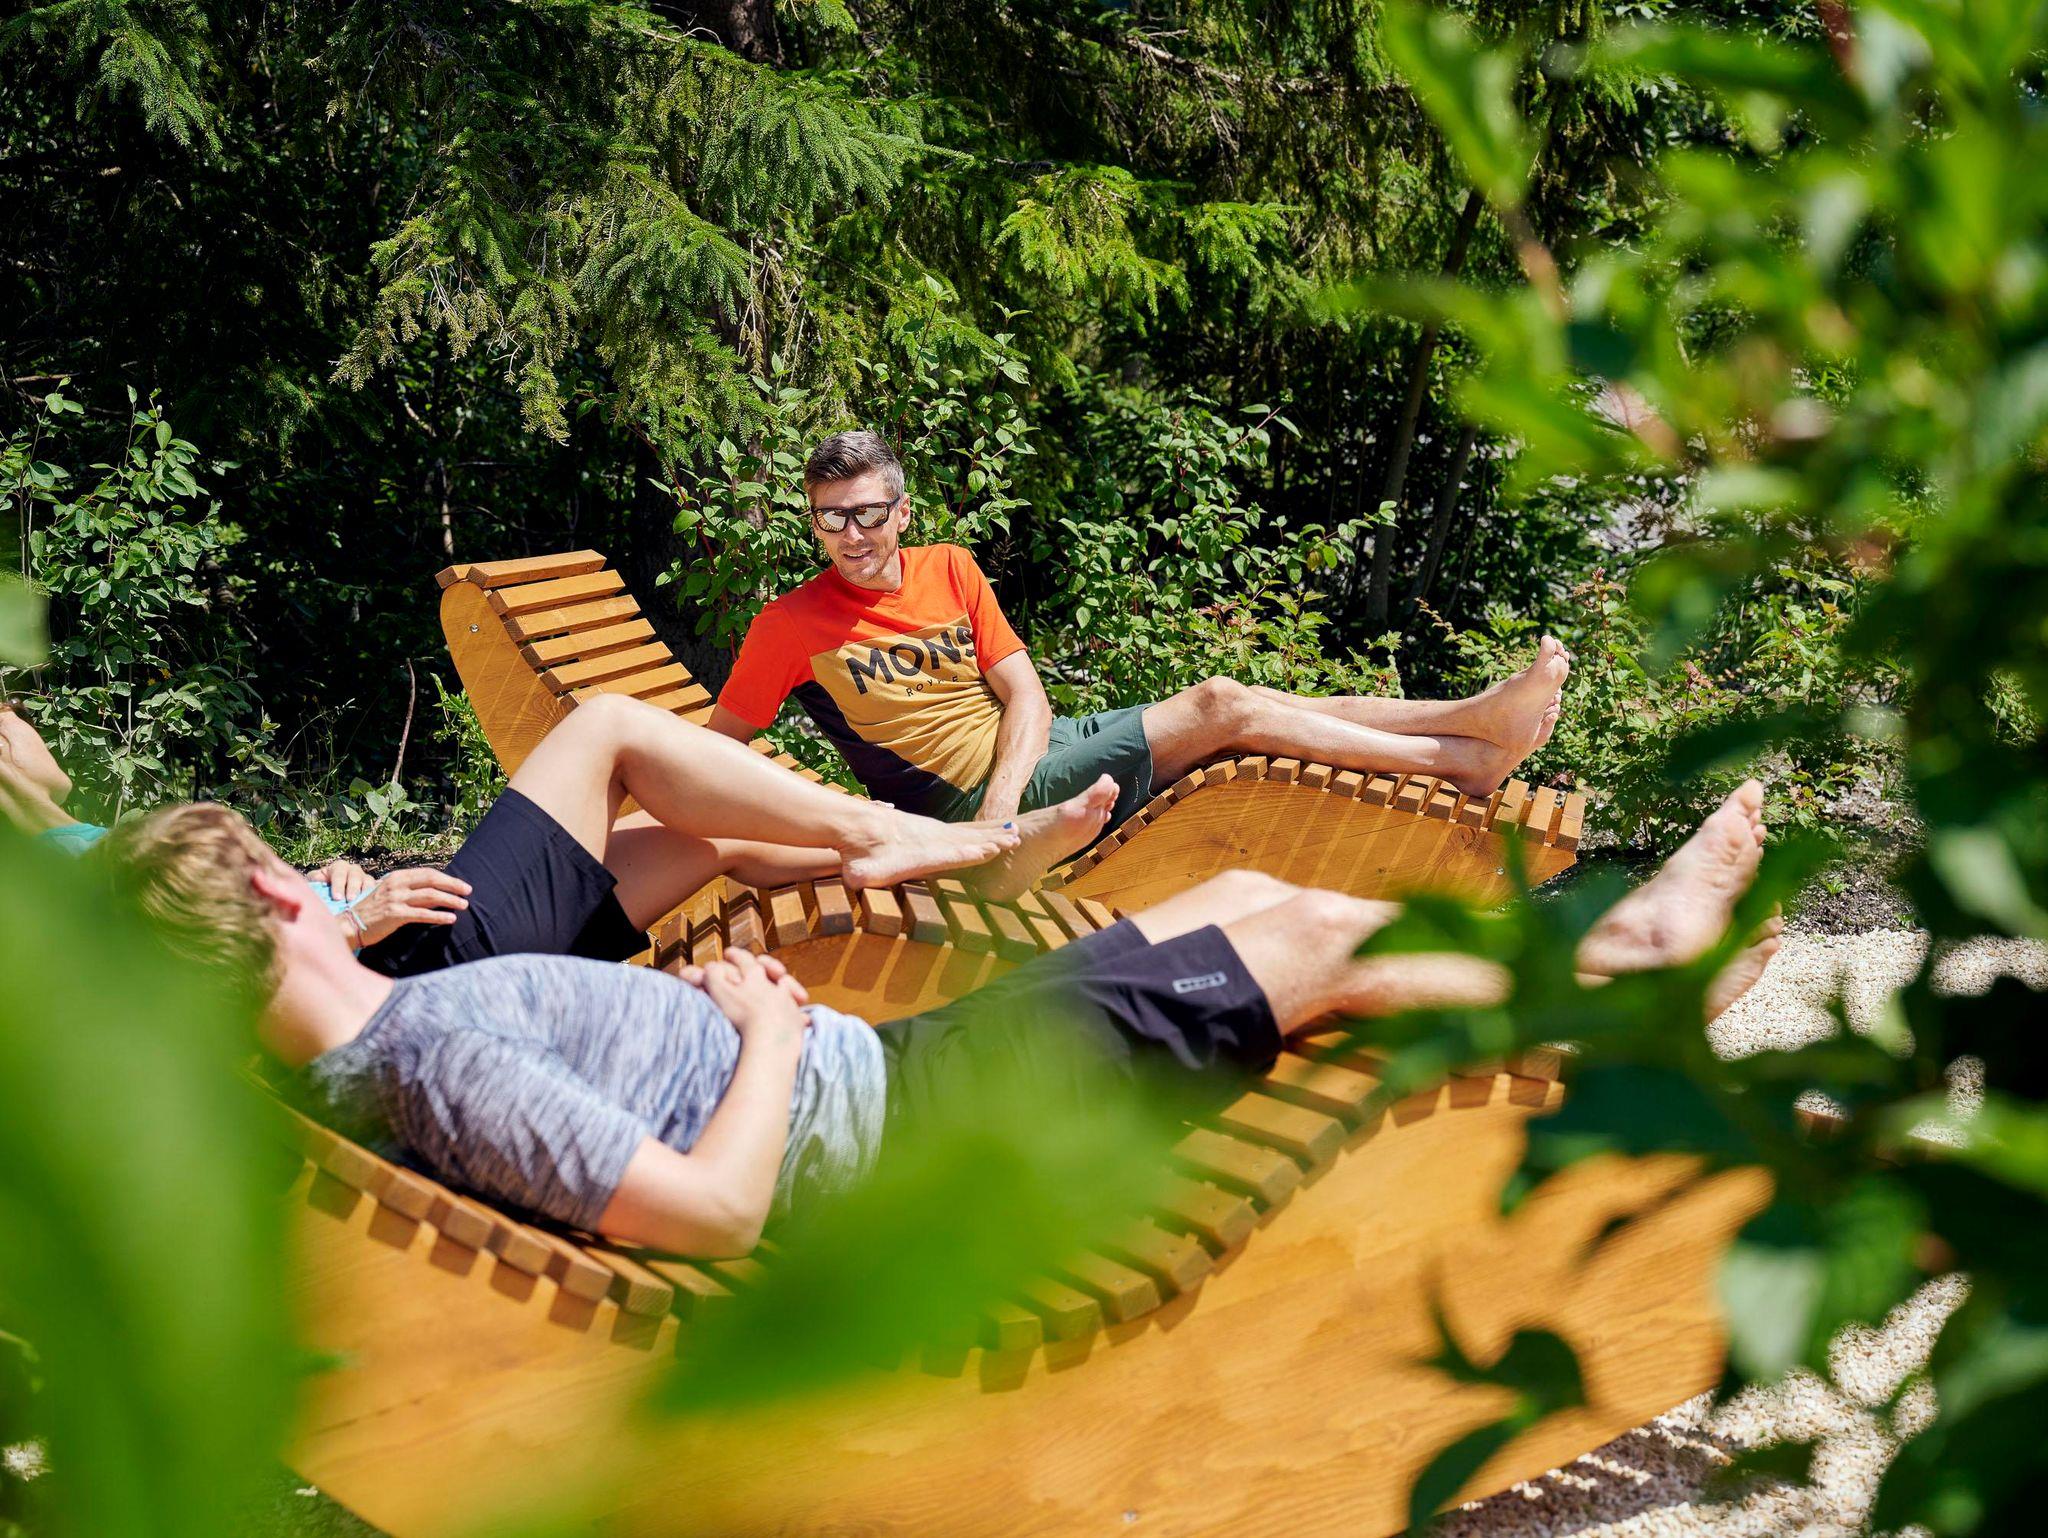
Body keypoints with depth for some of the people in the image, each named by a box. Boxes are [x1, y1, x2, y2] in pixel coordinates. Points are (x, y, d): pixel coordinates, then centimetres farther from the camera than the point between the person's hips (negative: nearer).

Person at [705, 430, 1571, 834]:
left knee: (1234, 706, -11)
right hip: (966, 792, -6)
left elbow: (1024, 693, 1)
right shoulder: (791, 628, -7)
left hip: (1029, 747, 6)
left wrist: (1002, 800, -19)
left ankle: (1473, 716, -10)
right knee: (1219, 707, -15)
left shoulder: (950, 570, 7)